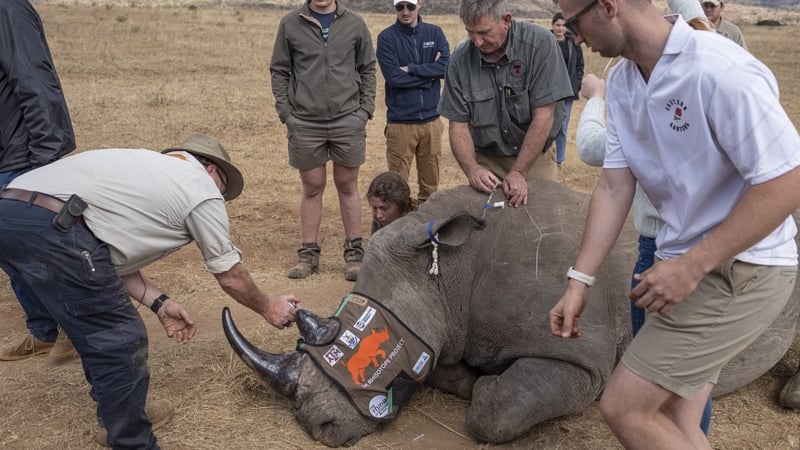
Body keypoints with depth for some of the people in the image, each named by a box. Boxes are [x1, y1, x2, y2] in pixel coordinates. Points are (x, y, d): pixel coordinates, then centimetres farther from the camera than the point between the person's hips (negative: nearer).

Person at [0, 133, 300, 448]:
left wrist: (159, 302, 20)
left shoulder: (150, 169, 30)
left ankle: (120, 415, 41)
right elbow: (230, 276, 14)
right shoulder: (202, 189, 7)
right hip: (51, 227, -10)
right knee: (121, 341, 2)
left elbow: (112, 250, 25)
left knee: (102, 332, 24)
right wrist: (268, 307, 30)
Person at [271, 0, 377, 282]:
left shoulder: (355, 24, 5)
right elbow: (279, 71, 6)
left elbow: (368, 69, 9)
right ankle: (308, 253, 18)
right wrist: (285, 112, -2)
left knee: (348, 187, 8)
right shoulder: (290, 25, 4)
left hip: (348, 120, 0)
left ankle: (354, 253, 17)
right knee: (312, 188, 8)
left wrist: (365, 109, 0)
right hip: (305, 123, 0)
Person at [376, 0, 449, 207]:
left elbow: (446, 67, -7)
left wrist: (411, 68, -12)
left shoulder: (435, 33, 8)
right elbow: (393, 77, -13)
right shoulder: (386, 37, -2)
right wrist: (430, 72, -7)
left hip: (431, 119, 3)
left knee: (430, 182, 10)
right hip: (400, 121, -3)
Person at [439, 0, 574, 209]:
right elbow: (458, 124, -6)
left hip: (534, 158, -1)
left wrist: (518, 173, -21)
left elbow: (543, 116, -18)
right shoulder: (460, 59, -9)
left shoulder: (540, 43, -16)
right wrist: (472, 169, -22)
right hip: (485, 162, 1)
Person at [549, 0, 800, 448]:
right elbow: (614, 187, 3)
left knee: (624, 406, -6)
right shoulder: (621, 83, 3)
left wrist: (690, 266, -22)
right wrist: (580, 281, -1)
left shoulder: (720, 71, -23)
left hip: (741, 271, -8)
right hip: (687, 265, 8)